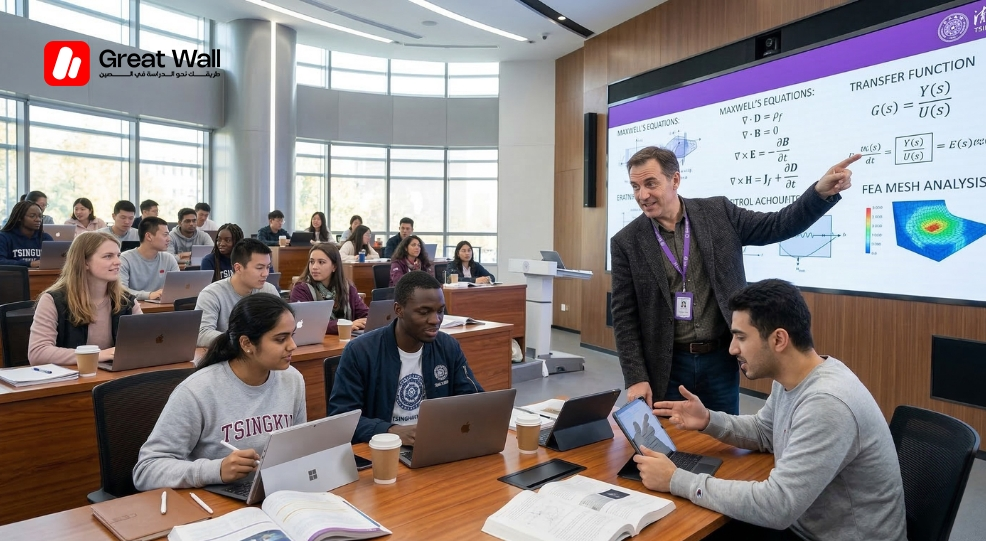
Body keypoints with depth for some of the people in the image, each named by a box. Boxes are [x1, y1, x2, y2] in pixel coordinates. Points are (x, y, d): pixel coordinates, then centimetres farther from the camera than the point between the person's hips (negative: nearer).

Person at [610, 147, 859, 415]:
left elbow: (777, 225, 2)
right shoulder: (627, 242, -6)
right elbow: (625, 316, -5)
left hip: (721, 359, 2)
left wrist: (821, 192, -16)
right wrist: (635, 378, -9)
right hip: (667, 365, -1)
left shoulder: (717, 212, -1)